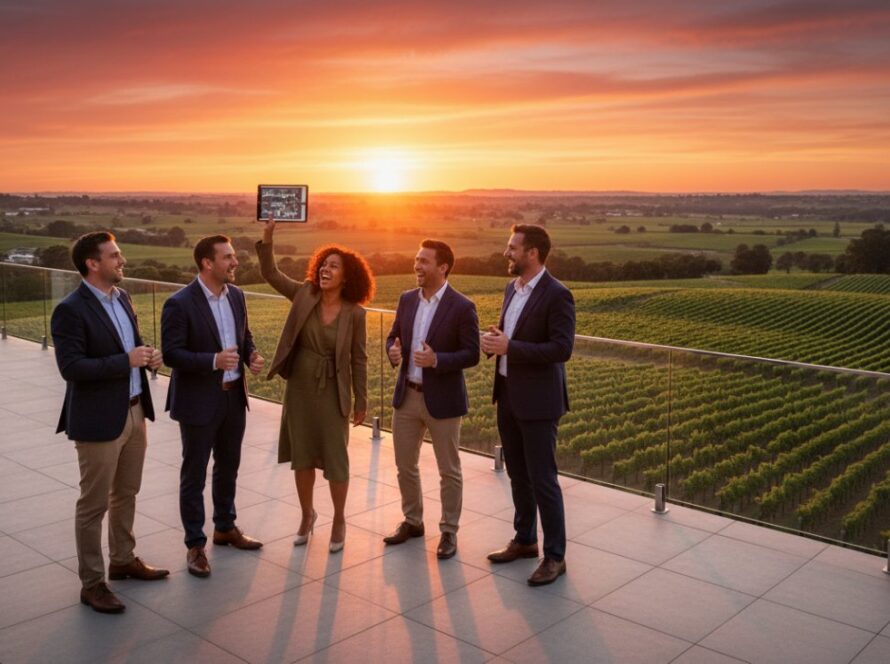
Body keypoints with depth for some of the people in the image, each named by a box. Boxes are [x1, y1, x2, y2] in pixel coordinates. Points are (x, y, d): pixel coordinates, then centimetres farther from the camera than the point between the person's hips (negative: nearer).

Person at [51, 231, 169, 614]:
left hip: (134, 411, 8)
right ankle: (91, 583, 17)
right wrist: (127, 360, -25)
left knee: (126, 494, 20)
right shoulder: (71, 310, -17)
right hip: (99, 419, -8)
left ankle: (123, 560, 37)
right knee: (94, 504, 4)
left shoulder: (122, 297, 8)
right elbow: (71, 367, -23)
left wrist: (147, 356, -3)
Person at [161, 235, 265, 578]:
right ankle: (195, 545, 19)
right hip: (198, 401, -6)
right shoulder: (179, 303, -17)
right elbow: (171, 354, -18)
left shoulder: (236, 295, 4)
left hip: (234, 397, 7)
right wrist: (214, 361, -30)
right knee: (194, 475, 6)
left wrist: (252, 356, -7)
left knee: (228, 468, 20)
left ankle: (225, 527, 39)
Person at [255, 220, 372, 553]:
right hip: (299, 388, 3)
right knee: (302, 455, 14)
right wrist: (267, 237, -18)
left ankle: (339, 520, 25)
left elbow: (358, 359, -6)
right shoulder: (304, 294, -4)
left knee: (335, 459, 5)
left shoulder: (354, 313, -11)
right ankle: (307, 514, 34)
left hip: (332, 393, -3)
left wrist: (361, 401, -3)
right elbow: (270, 273, -4)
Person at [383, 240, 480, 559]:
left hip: (442, 399, -5)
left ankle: (448, 531, 23)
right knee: (404, 465, 15)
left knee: (449, 471, 8)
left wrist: (437, 360, -26)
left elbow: (472, 354, -12)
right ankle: (412, 521, 34)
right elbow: (393, 336, 13)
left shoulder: (462, 307, -12)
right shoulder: (407, 299, 5)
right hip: (407, 395, 6)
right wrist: (393, 351, -10)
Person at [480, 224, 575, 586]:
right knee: (518, 475, 18)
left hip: (537, 401, -8)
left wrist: (509, 347, -24)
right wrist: (496, 339, -2)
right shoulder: (512, 288, 10)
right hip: (508, 396, 8)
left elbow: (562, 348, -22)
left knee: (542, 480, -1)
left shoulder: (557, 295, -16)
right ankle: (524, 540, 34)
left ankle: (555, 556, 13)